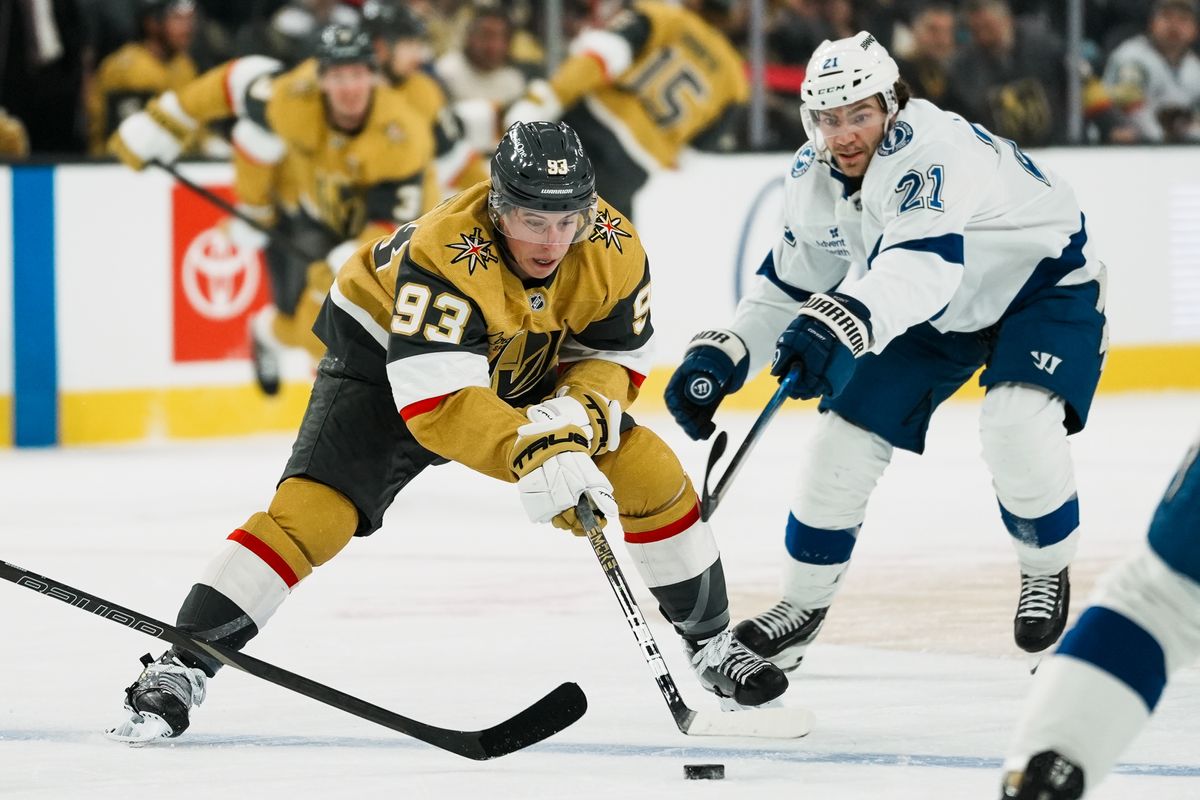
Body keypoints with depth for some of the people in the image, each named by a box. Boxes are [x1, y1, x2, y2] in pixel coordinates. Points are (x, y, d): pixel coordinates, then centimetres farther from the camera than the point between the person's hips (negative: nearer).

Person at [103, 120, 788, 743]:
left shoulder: (615, 251, -23)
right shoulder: (443, 254, -39)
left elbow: (615, 357, -10)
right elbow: (435, 402, -43)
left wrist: (579, 415, -31)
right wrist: (530, 450, -56)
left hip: (526, 372, 5)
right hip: (386, 356, -5)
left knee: (649, 474, -7)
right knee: (311, 511, -22)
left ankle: (709, 641, 14)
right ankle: (182, 667, -19)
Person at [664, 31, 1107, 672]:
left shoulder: (931, 146, -38)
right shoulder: (811, 179, -13)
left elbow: (923, 258, -55)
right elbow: (791, 282, 2)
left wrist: (840, 323, -71)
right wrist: (720, 355, -12)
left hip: (1044, 282, -7)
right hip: (933, 307, 7)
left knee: (1017, 425, -29)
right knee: (846, 436, -1)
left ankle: (1046, 572, -2)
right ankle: (804, 601, 19)